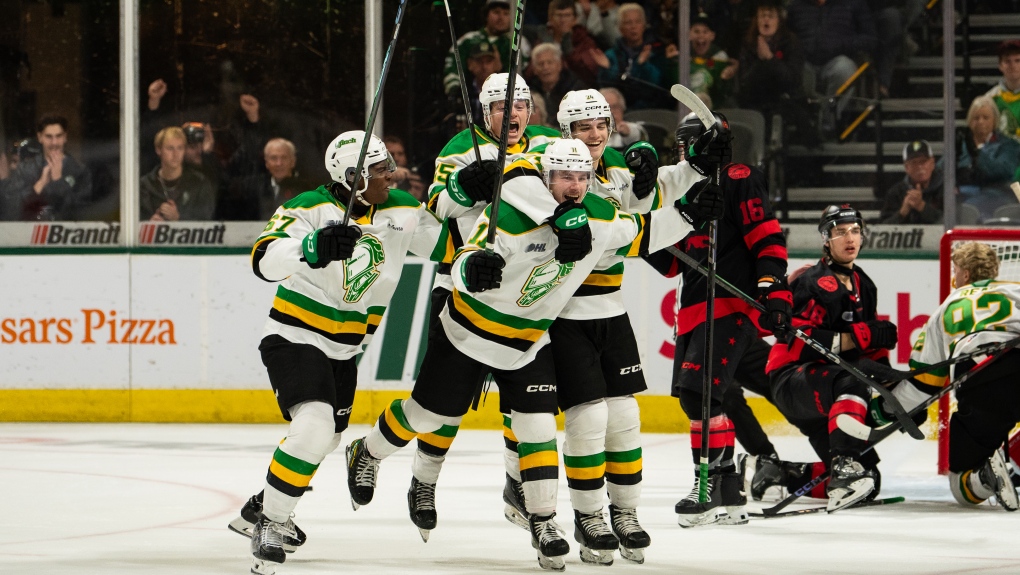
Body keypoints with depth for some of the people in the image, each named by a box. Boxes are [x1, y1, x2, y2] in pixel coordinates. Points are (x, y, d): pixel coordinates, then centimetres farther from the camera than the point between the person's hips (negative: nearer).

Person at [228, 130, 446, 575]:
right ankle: (270, 526, -13)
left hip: (344, 349, 8)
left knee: (327, 437, 19)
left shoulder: (403, 211, -3)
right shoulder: (311, 209, -21)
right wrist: (312, 247, -51)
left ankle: (260, 510, 39)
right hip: (295, 337, -8)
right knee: (314, 425, -25)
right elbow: (265, 259, -33)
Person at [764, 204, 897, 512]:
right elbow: (797, 341, -23)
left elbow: (871, 344, 24)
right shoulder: (817, 284, -13)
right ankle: (844, 466, -52)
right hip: (792, 380, -9)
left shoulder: (864, 286, 16)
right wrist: (853, 339, -28)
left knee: (867, 482, 4)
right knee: (853, 381, -41)